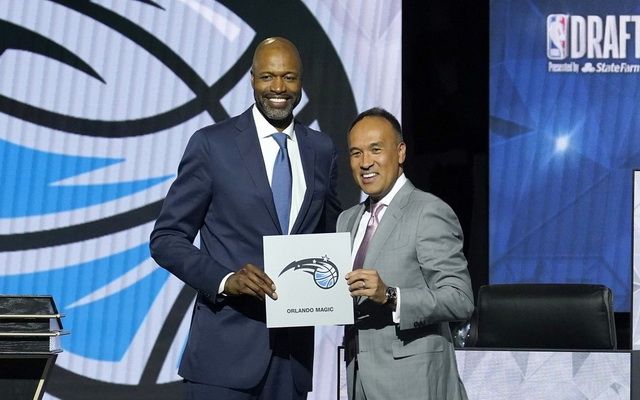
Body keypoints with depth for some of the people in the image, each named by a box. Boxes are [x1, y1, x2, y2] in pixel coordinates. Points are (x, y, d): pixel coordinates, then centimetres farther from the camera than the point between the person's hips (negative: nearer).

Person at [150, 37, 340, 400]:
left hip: (294, 349, 4)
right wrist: (225, 279, -19)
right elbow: (166, 239, -2)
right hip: (227, 348, -4)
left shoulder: (322, 150, 10)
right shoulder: (212, 144, -2)